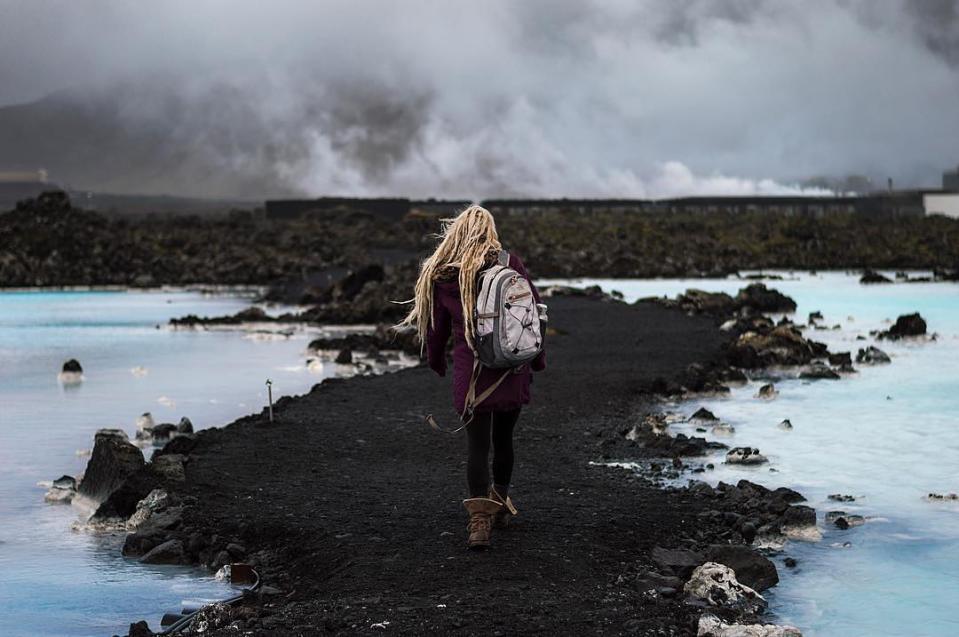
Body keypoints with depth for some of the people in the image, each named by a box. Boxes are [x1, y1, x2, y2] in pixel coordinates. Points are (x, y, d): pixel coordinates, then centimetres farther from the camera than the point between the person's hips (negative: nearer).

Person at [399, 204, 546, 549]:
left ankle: (480, 519, -12)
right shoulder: (509, 263, -2)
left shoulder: (439, 275, -1)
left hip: (470, 372, -1)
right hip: (513, 369, 1)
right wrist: (538, 358, 15)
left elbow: (435, 326, 9)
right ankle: (500, 504, 32)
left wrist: (436, 362, 27)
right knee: (503, 438, 18)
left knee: (477, 443, 1)